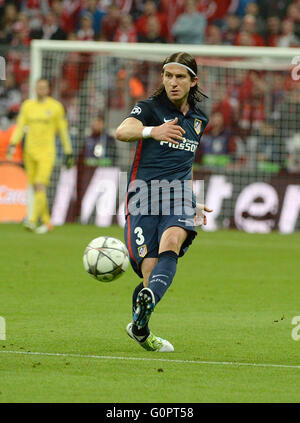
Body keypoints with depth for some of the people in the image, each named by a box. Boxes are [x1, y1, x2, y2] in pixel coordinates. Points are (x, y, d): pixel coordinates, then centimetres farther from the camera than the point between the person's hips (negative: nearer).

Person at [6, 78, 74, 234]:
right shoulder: (27, 105, 10)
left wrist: (68, 153, 5)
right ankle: (46, 222, 17)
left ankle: (32, 220, -25)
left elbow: (63, 130, 5)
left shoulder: (56, 107, 1)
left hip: (47, 152, -4)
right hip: (30, 151, 4)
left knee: (40, 185, -18)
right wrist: (12, 145, -7)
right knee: (34, 187, 6)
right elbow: (20, 127, 8)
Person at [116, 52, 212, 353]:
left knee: (172, 241, -30)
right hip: (143, 195, -3)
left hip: (178, 195, 3)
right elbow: (122, 131, -22)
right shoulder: (150, 108, 0)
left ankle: (146, 303, -53)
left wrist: (194, 203, 30)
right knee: (150, 270, -12)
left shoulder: (199, 120, 17)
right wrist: (152, 131, -43)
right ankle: (140, 331, 14)